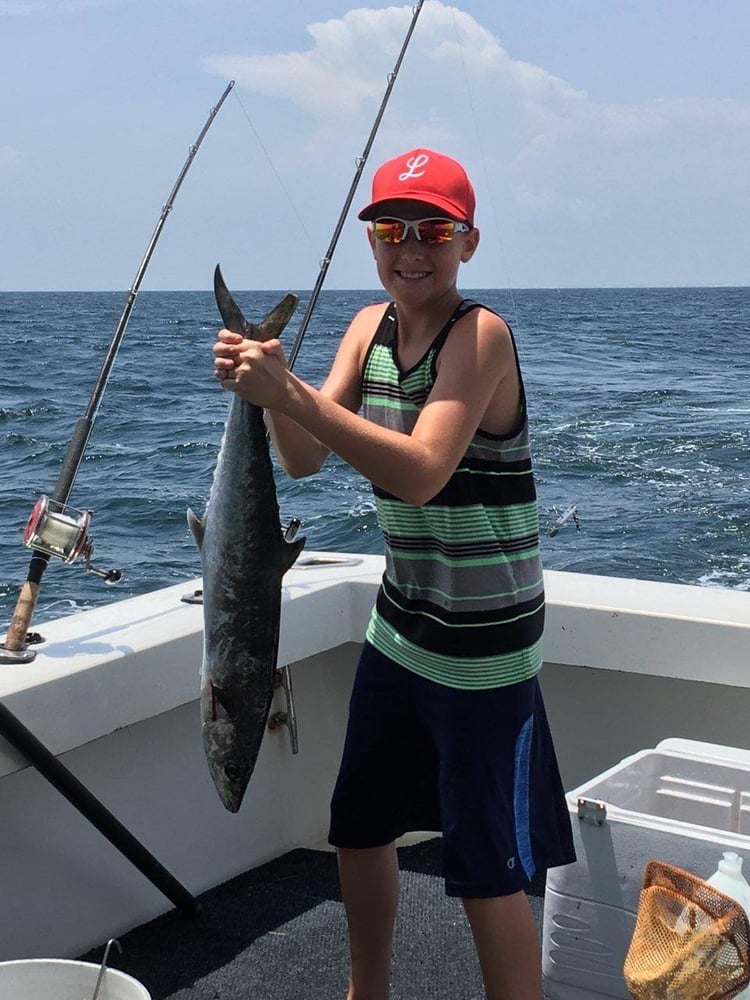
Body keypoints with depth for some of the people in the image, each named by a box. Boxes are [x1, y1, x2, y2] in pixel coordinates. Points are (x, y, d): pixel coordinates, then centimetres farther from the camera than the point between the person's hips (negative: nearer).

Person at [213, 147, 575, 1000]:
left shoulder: (482, 333, -18)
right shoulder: (370, 325, 4)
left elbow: (422, 472, -31)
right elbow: (304, 459, -4)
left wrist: (292, 392, -38)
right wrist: (266, 392, -24)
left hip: (484, 642, -8)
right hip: (401, 624, 8)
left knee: (487, 870, -1)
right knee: (359, 826, 21)